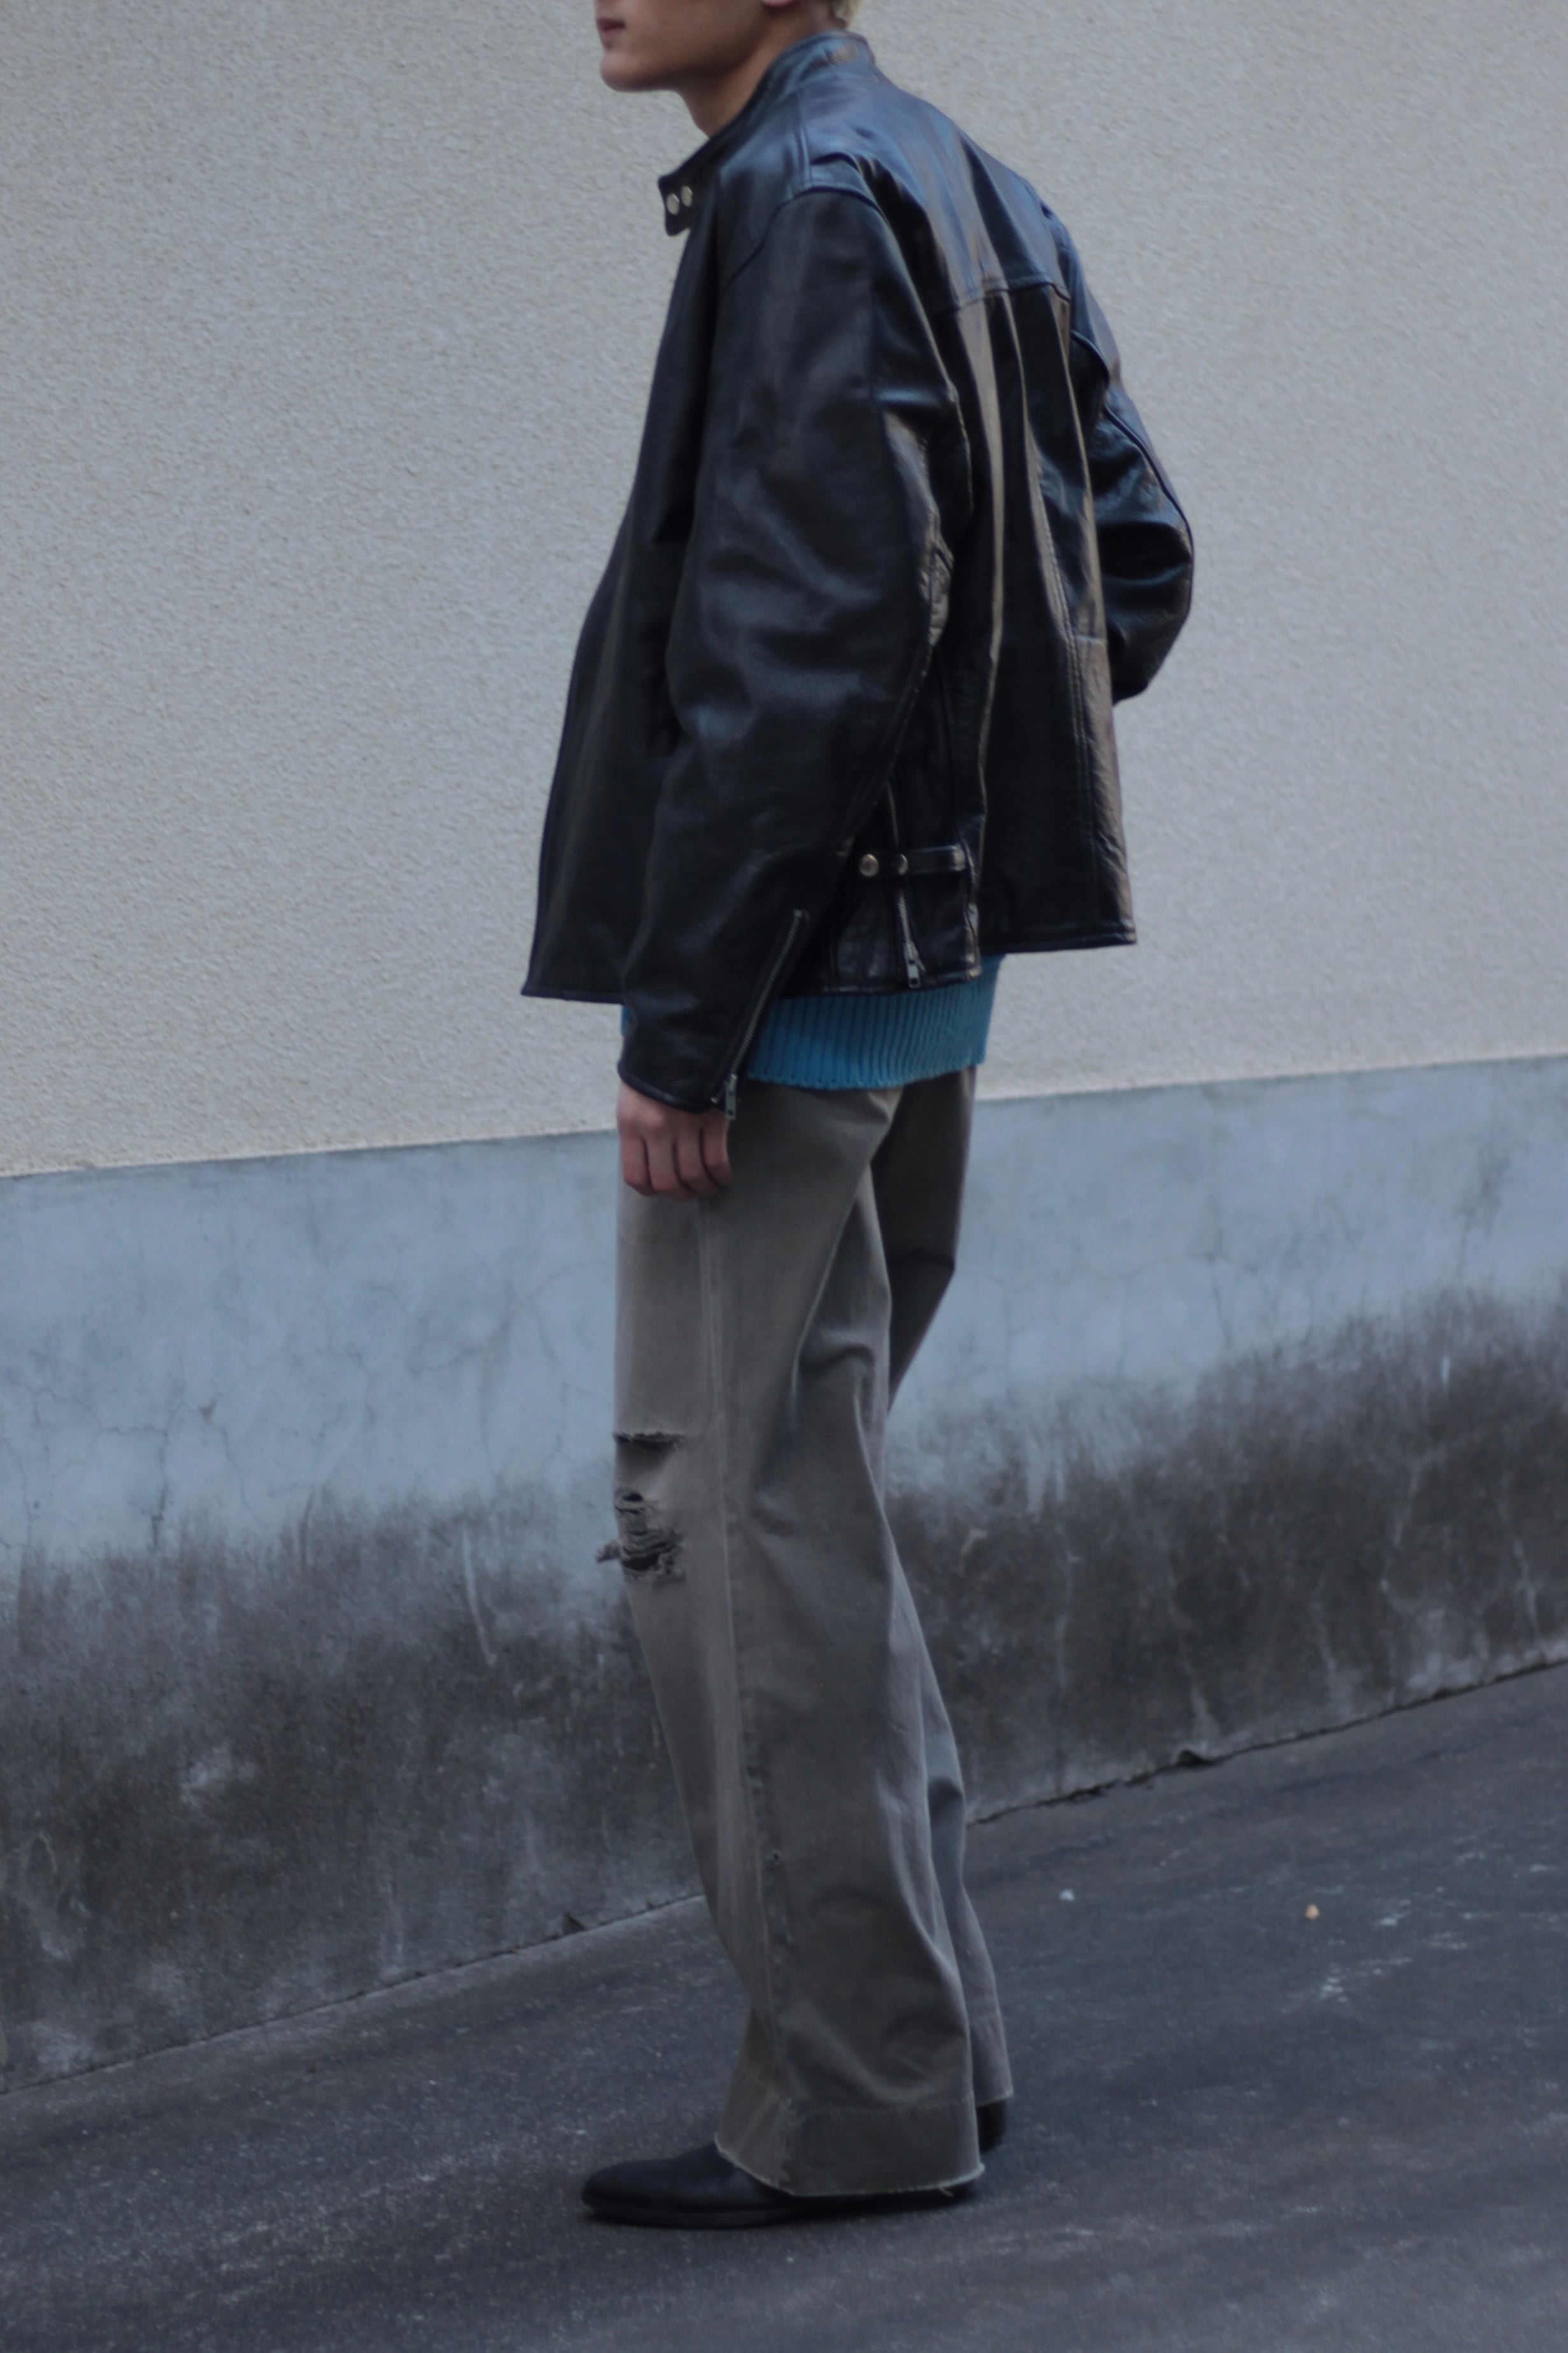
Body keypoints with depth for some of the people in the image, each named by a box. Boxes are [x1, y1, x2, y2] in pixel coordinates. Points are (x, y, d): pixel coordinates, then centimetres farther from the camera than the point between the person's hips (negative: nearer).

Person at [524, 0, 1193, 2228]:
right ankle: (925, 2034, 24)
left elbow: (802, 632, -21)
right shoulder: (981, 201, 15)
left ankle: (854, 2101, 2)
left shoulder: (808, 203, -14)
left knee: (739, 1528, -4)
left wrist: (680, 1014, -19)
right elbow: (1135, 557, 19)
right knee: (813, 1510, 17)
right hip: (930, 961, 10)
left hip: (794, 969, -10)